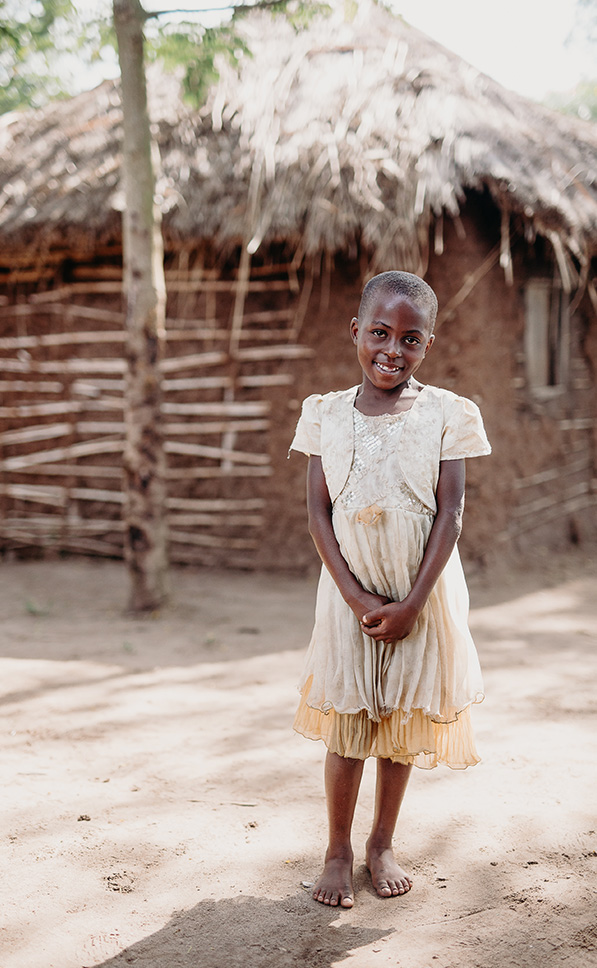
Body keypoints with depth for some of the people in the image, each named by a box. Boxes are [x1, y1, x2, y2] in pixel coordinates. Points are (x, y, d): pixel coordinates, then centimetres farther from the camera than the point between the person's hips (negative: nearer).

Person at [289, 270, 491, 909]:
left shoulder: (445, 413, -5)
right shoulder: (327, 413, -3)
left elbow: (450, 513, -7)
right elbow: (318, 514, -5)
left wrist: (412, 603, -13)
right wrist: (360, 599, -13)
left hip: (422, 592, 0)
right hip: (349, 591, 0)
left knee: (405, 718, 11)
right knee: (346, 719, 6)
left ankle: (383, 843, 28)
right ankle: (338, 850, 21)